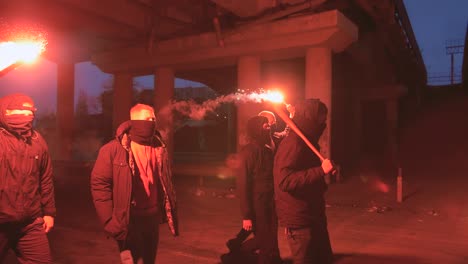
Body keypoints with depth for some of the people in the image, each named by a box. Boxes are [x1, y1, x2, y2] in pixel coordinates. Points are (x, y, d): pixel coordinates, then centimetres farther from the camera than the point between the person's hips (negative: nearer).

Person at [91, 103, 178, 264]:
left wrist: (168, 212, 7)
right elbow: (99, 184, -10)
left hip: (152, 219, 6)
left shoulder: (159, 148, 6)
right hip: (128, 221, -5)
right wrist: (110, 221, -14)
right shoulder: (113, 149, -10)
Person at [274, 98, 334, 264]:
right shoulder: (293, 143, -18)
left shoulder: (306, 143, 14)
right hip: (299, 221, -10)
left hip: (313, 218, 10)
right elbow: (284, 180, -30)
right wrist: (321, 171, -31)